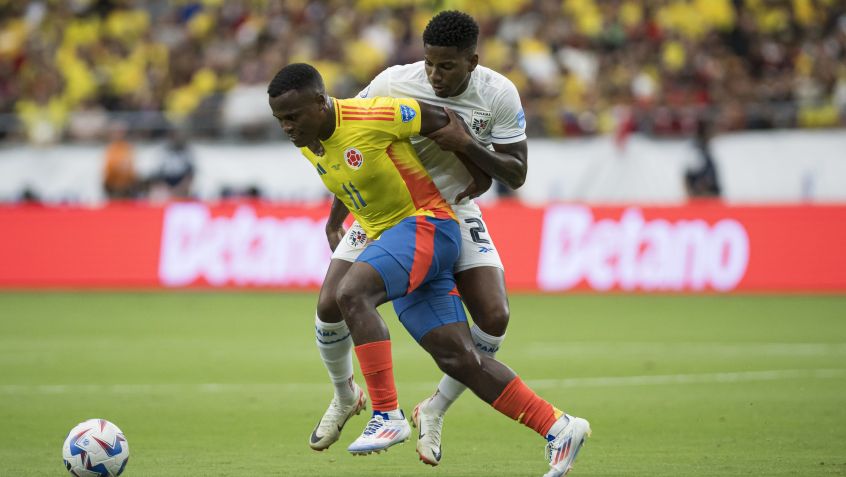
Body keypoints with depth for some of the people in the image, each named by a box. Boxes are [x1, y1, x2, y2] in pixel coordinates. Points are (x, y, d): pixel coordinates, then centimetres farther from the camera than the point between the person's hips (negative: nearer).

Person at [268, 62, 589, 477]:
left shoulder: (372, 117, -20)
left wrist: (478, 176, 6)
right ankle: (559, 428, 5)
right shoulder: (306, 144, 4)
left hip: (426, 225, -8)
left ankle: (388, 415, -29)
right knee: (457, 359, 0)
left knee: (351, 292, -31)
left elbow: (442, 121, -7)